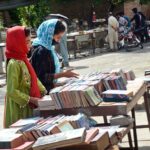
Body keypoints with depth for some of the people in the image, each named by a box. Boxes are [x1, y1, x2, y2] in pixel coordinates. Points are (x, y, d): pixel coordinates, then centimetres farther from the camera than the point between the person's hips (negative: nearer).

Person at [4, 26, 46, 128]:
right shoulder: (14, 64, -19)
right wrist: (31, 99, -20)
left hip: (27, 107, 8)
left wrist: (43, 92, 2)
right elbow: (12, 91, -21)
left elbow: (33, 79, 15)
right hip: (18, 109, -8)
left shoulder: (23, 60, 7)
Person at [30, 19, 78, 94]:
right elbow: (42, 77, -20)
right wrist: (63, 74, -18)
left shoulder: (48, 48, 8)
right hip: (45, 91, -9)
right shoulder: (41, 51, -18)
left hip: (51, 87, 9)